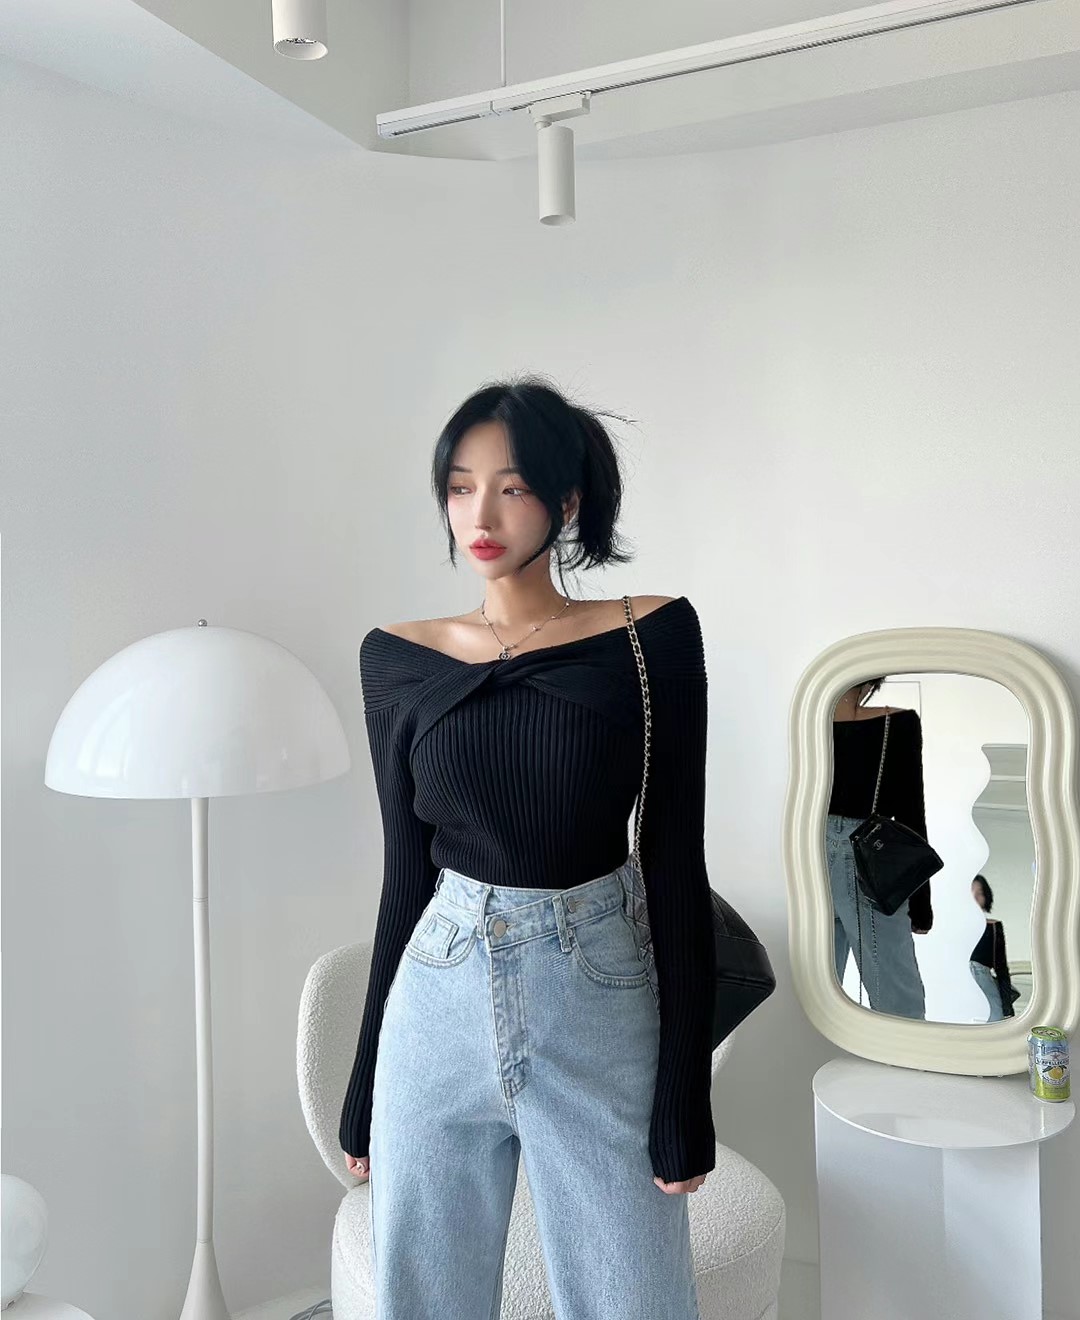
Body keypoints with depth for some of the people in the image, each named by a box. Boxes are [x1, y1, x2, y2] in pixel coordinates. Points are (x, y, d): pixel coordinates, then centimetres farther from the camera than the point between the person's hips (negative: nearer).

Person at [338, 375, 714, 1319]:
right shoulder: (398, 657, 0)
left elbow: (677, 867, -5)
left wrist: (687, 1097, -5)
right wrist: (364, 1090, 10)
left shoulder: (653, 638, -7)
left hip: (599, 1012, -2)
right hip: (440, 1007, 3)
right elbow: (405, 872, 6)